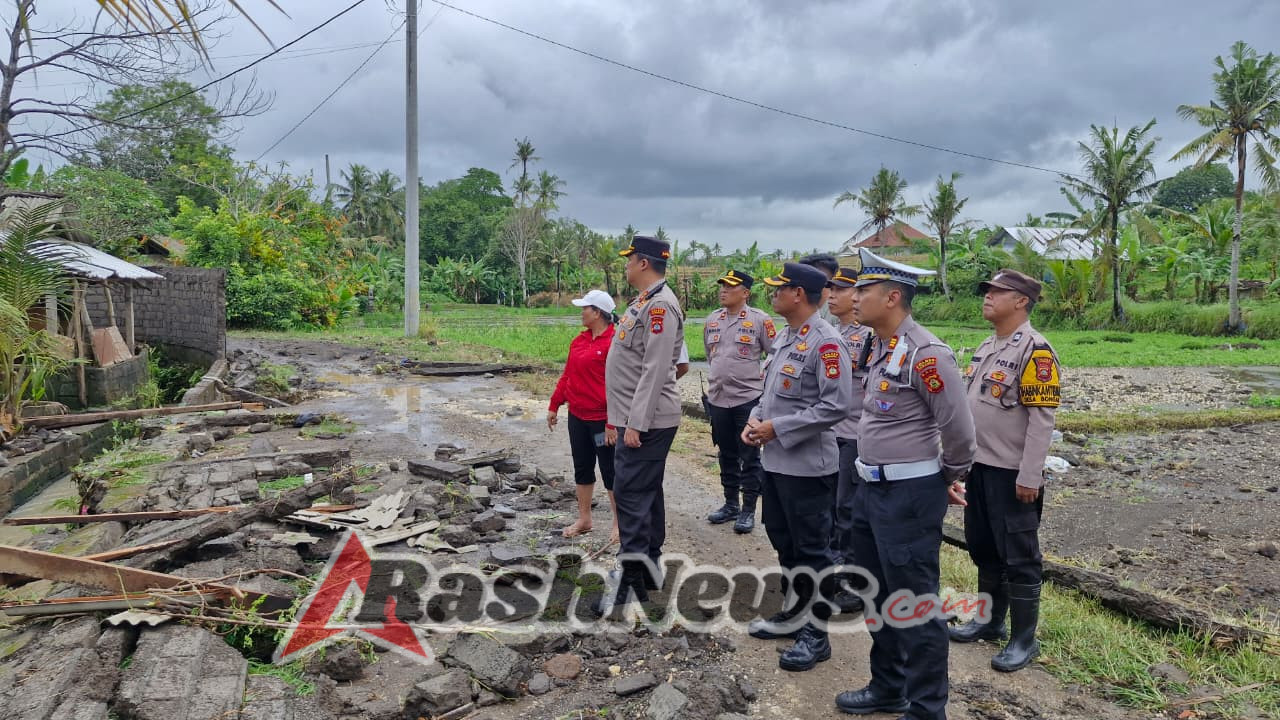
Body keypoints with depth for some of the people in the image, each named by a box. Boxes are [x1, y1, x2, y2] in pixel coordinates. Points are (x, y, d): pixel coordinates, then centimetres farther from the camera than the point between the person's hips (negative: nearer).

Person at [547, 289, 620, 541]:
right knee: (582, 468, 16)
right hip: (577, 416, 8)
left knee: (609, 471, 4)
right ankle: (584, 519, 29)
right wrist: (554, 405, 13)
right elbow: (567, 374, 15)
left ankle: (619, 523, 17)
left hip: (601, 418, -7)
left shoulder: (614, 342, -16)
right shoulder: (579, 340, 8)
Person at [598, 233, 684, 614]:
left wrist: (636, 423, -23)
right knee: (645, 492, 15)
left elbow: (655, 370, -23)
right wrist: (619, 418, 22)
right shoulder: (643, 302, 16)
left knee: (631, 493, -9)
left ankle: (632, 583, -4)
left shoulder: (660, 305, -16)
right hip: (635, 419, 10)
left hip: (646, 422, -10)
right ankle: (648, 566, 26)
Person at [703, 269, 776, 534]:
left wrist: (762, 383, -3)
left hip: (748, 399, -5)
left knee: (749, 457, 1)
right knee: (726, 455, 15)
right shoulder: (712, 319, 8)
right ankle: (730, 504, 27)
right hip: (718, 399, 5)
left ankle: (748, 510, 10)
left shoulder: (759, 320, -8)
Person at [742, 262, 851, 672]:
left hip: (806, 465, -9)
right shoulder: (785, 338, 12)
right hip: (774, 460, 9)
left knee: (812, 550, 3)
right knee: (784, 542, 20)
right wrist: (755, 420, 1)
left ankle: (816, 634, 15)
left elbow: (835, 406, -23)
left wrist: (777, 428, -20)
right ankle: (795, 612, 37)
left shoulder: (825, 343, -17)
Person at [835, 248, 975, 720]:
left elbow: (959, 428, -17)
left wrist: (950, 479, -2)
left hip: (909, 495, -10)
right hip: (872, 490, 10)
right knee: (880, 597, 20)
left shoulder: (924, 354, -20)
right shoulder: (880, 349, 9)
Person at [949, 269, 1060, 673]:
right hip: (979, 466, 9)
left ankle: (1024, 639, 15)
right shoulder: (986, 348, 12)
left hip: (1012, 473, -9)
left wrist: (1029, 476, -21)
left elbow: (1042, 418, -19)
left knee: (1018, 556, 2)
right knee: (983, 548, 17)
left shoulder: (1035, 349, -15)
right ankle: (990, 620, 32)